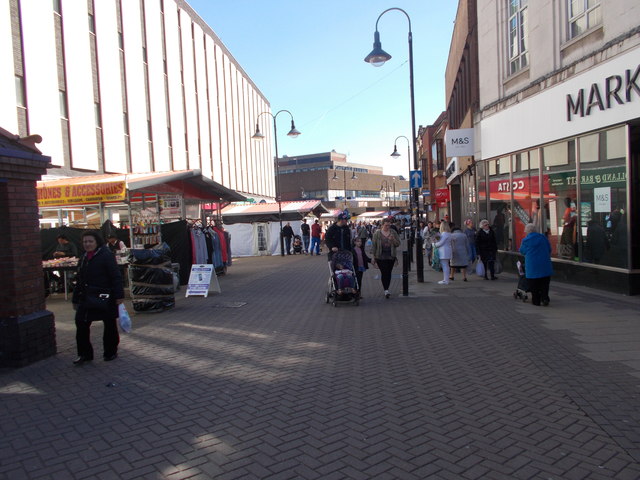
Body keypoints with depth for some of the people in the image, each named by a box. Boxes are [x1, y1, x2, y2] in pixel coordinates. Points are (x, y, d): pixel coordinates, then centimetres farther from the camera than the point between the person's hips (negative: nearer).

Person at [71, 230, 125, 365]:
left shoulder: (106, 255, -10)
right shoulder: (83, 258, 14)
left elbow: (116, 277, -15)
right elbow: (80, 281, 21)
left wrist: (119, 295, -20)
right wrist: (76, 299, 21)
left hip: (105, 298, -7)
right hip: (87, 298, 7)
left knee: (109, 325, 6)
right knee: (81, 324, 4)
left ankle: (111, 352, 21)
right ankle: (84, 354, 17)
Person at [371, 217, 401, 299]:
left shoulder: (393, 232, 6)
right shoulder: (377, 233, 0)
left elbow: (398, 244, 6)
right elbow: (374, 245, 0)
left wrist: (393, 239, -15)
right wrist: (374, 257, -2)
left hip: (391, 256, 3)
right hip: (381, 257, -3)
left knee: (389, 273, 7)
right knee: (384, 273, -10)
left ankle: (386, 289, 20)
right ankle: (386, 290, -10)